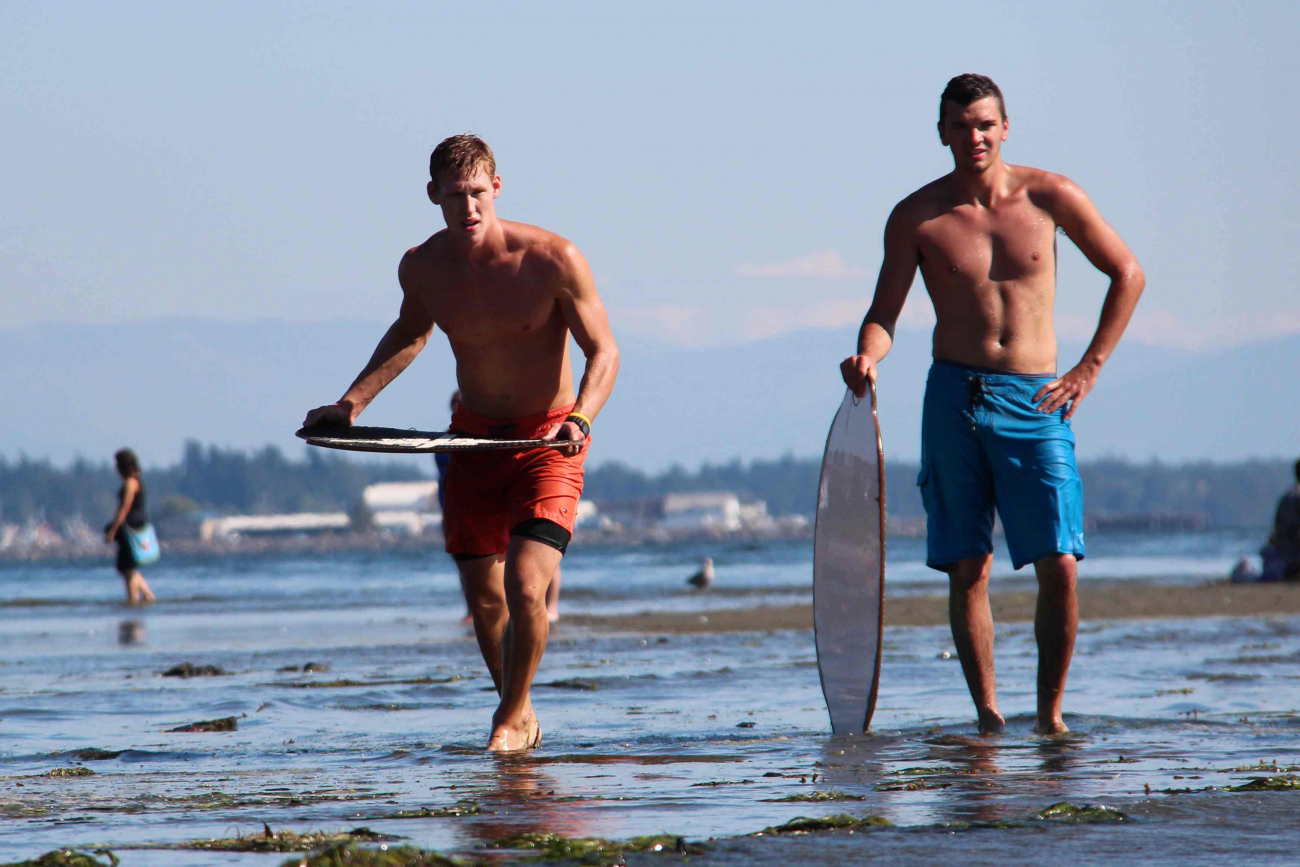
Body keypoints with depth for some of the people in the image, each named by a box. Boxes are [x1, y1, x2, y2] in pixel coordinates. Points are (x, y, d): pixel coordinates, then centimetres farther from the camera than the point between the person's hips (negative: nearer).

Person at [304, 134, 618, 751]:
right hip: (474, 437, 4)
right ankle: (518, 716, 33)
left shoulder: (552, 260, -19)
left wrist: (579, 419, -29)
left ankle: (513, 715, 5)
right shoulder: (423, 267, -6)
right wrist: (352, 403, 7)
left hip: (548, 441, -4)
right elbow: (410, 332, 17)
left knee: (525, 587, -19)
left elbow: (603, 351, -11)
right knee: (484, 599, 9)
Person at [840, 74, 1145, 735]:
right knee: (966, 568, -1)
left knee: (1059, 563, -10)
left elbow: (1127, 274, 12)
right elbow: (883, 314, 2)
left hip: (1035, 403, 0)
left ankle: (1050, 713, 0)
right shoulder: (917, 217, 2)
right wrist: (867, 357, -21)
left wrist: (1090, 368, 6)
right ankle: (987, 715, 6)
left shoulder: (1049, 197, 1)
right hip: (954, 399, 0)